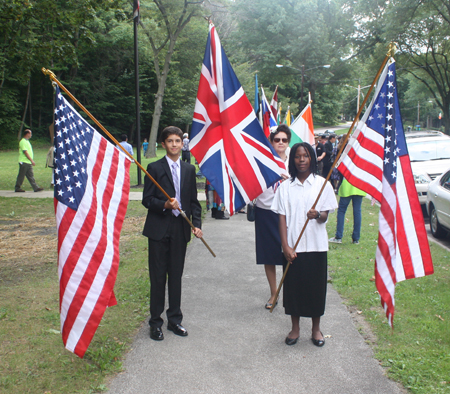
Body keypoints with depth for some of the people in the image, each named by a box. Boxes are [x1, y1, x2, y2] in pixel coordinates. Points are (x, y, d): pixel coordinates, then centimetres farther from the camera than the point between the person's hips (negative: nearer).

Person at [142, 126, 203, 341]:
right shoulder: (154, 168, -1)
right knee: (158, 277, 3)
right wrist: (165, 205, -22)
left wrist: (197, 224, -1)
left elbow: (193, 201, 12)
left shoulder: (189, 169, 11)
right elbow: (147, 199, -4)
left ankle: (174, 319, 25)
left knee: (176, 276, 11)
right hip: (159, 229, -3)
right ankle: (155, 322, 16)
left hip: (180, 229, 4)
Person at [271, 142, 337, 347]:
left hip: (316, 245, -1)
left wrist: (317, 215, -26)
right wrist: (285, 246, -9)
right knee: (293, 285, 7)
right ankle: (295, 328, 24)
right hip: (293, 246, 1)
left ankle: (316, 328, 25)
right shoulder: (285, 187, 3)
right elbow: (282, 218, 0)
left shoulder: (322, 184, 1)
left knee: (316, 285, 6)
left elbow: (325, 216, -2)